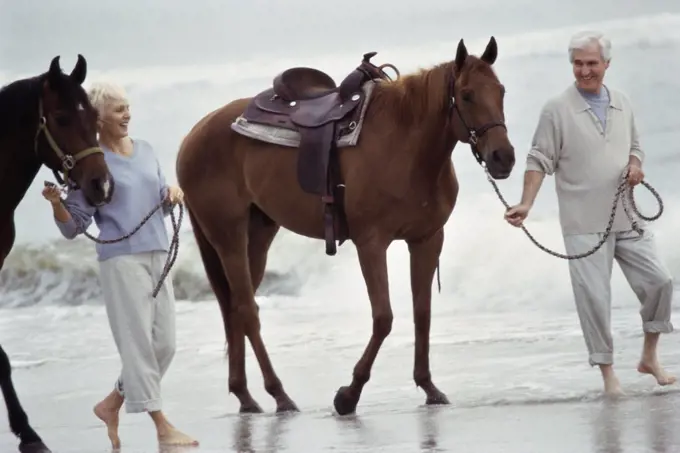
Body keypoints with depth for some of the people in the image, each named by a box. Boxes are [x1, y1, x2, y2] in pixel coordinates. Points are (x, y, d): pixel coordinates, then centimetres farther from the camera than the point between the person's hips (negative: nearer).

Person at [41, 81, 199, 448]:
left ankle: (111, 405, 22)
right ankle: (162, 427, -3)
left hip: (159, 256, 7)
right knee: (139, 343, -5)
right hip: (121, 259, -7)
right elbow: (73, 227, -4)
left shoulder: (145, 151, 12)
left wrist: (172, 194, 2)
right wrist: (56, 204, -23)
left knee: (164, 344, 7)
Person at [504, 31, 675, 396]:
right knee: (593, 296, -5)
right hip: (584, 224, -4)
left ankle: (649, 358, 18)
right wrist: (525, 205, -16)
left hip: (626, 218, 4)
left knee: (658, 281, 1)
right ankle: (607, 372, 5)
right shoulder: (557, 109, -4)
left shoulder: (622, 104, 10)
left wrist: (635, 165, -2)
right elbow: (540, 160, -5)